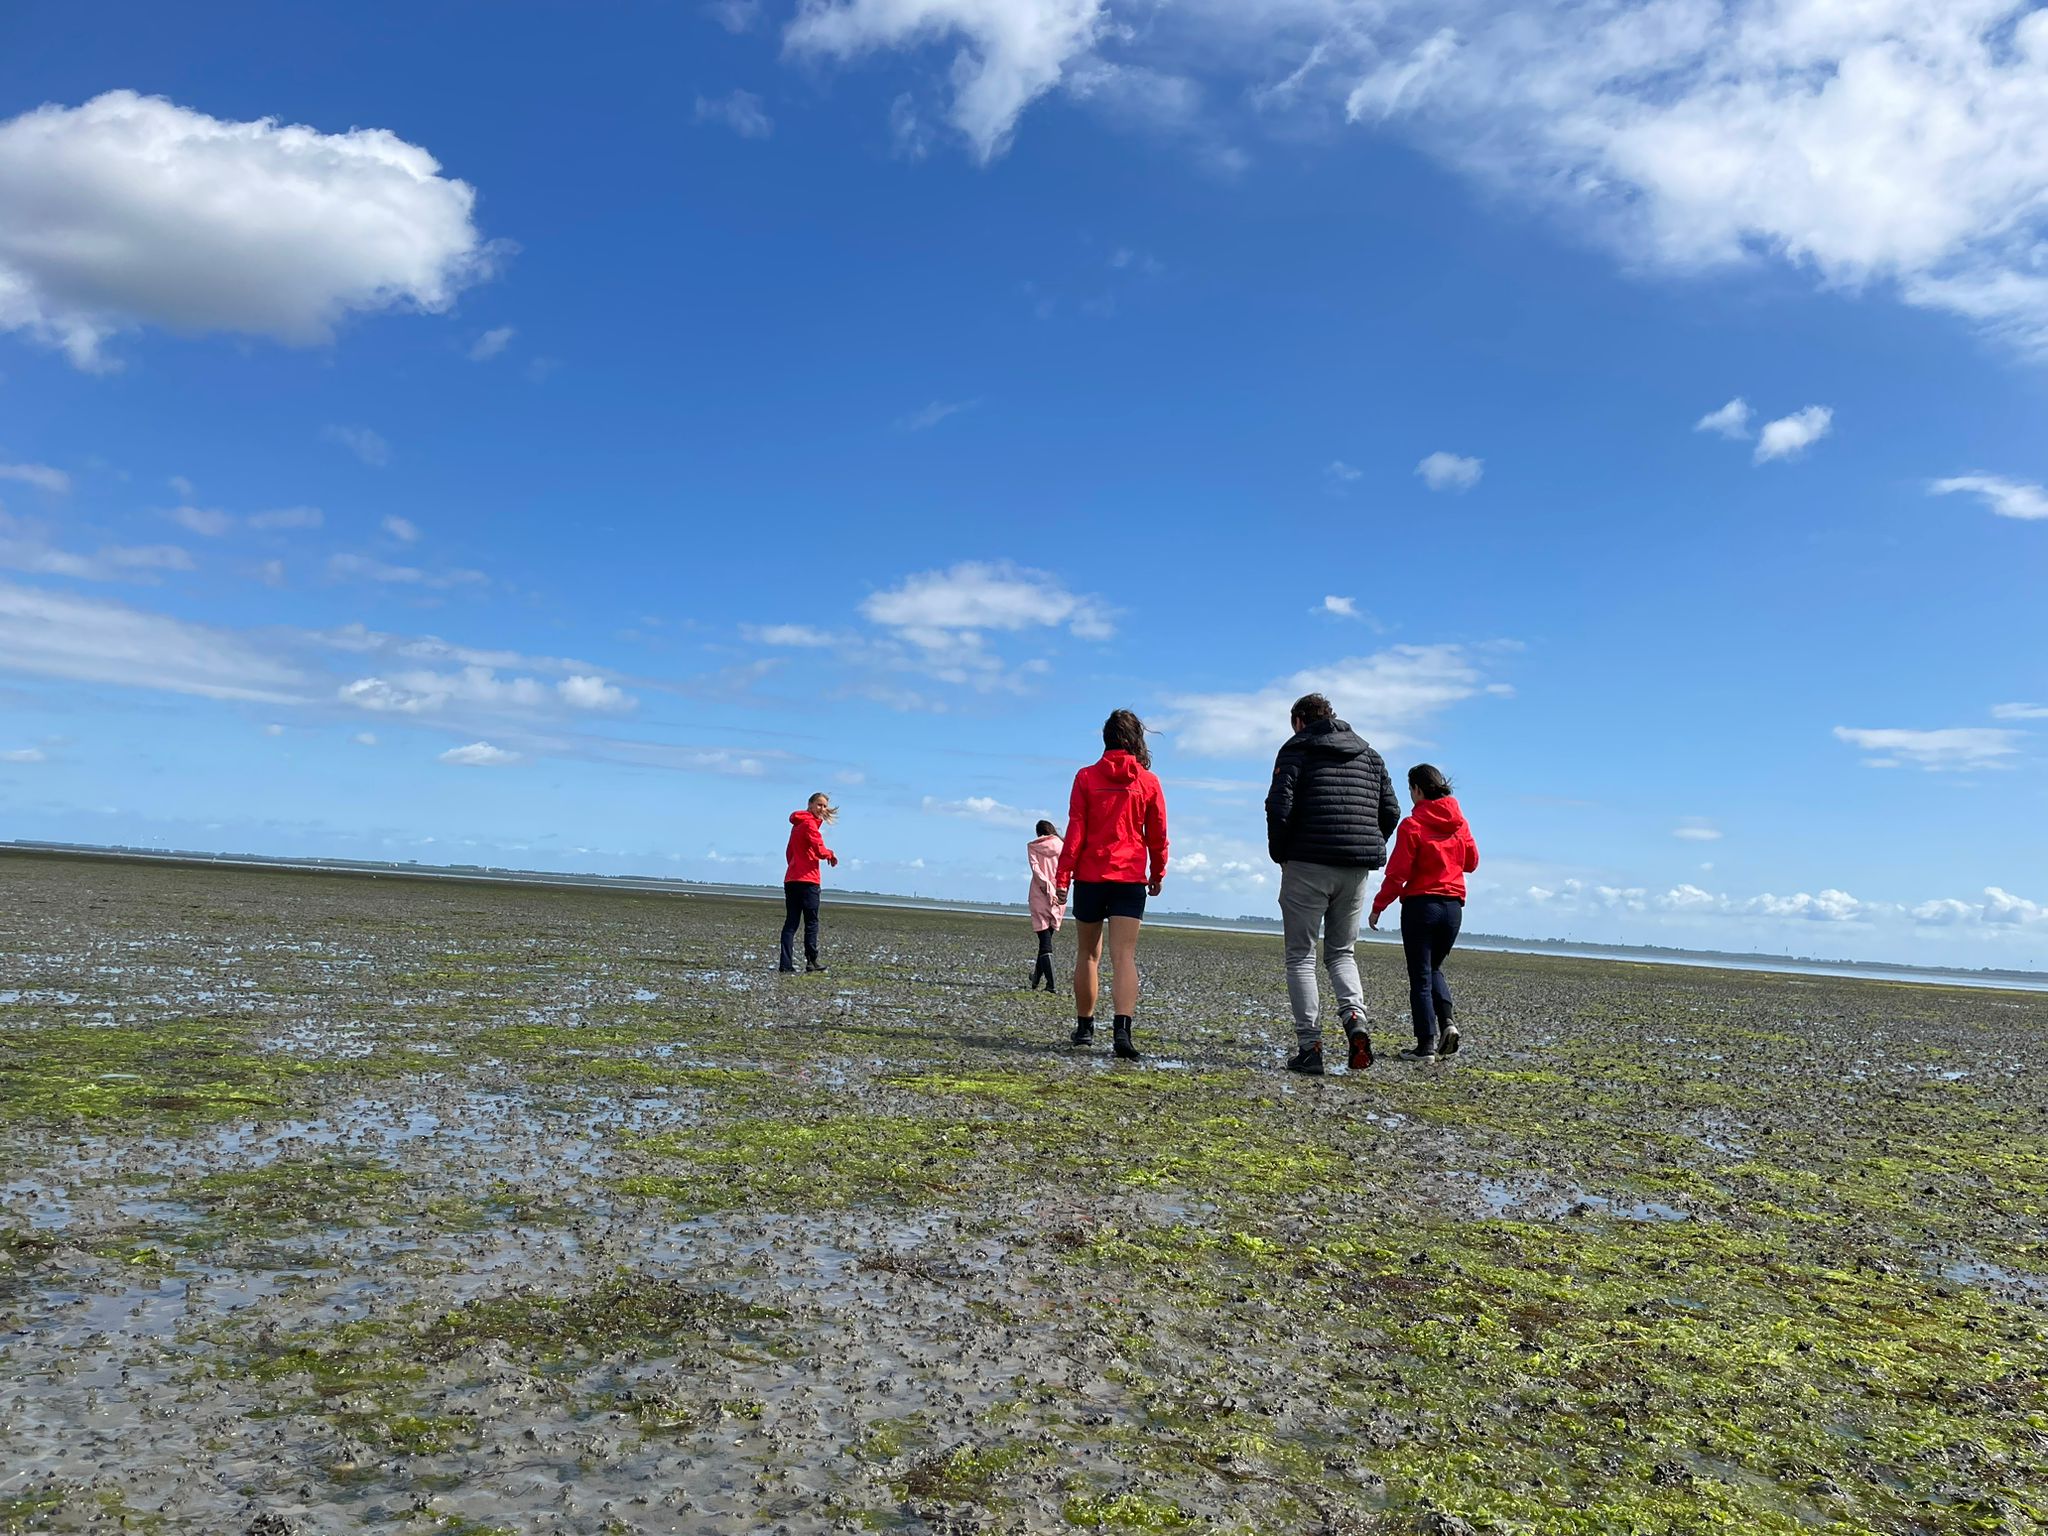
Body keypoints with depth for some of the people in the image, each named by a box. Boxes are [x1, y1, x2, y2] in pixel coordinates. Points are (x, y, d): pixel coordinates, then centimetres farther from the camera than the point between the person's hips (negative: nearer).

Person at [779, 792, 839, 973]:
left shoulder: (797, 824, 20)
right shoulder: (809, 823, -8)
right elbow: (820, 851, -17)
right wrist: (831, 855, 2)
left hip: (791, 880, 8)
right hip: (807, 880, -8)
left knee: (791, 922, 3)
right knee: (811, 923, 1)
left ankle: (786, 963, -4)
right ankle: (811, 961, 4)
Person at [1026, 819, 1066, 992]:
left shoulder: (1032, 847, 5)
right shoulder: (1062, 847, 10)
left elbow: (1036, 869, -9)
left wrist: (1047, 888, -16)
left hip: (1040, 896, -2)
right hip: (1059, 898, 2)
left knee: (1045, 942, -5)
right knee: (1047, 939, 16)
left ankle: (1050, 983, -17)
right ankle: (1036, 979, 24)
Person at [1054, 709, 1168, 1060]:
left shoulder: (1086, 777, -1)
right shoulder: (1149, 782, 0)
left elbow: (1075, 831, -4)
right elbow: (1157, 835, 5)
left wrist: (1062, 876, -2)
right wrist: (1158, 875, 18)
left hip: (1090, 876, 1)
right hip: (1130, 878, 0)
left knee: (1088, 953, 14)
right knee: (1124, 956, -6)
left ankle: (1084, 1027, 22)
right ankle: (1122, 1030, -21)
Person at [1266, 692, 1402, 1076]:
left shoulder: (1296, 750, 0)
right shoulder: (1369, 754, 17)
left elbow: (1279, 806, -12)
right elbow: (1390, 811, 11)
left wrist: (1279, 854, 1)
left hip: (1307, 866, -5)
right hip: (1356, 870, 5)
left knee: (1301, 956, 4)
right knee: (1342, 953, 17)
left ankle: (1310, 1047, -2)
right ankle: (1355, 1018, -9)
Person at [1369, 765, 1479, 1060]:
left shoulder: (1412, 825, -12)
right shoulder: (1459, 821, 4)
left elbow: (1397, 874, -12)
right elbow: (1471, 862, 16)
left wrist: (1378, 907, -2)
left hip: (1420, 905, -5)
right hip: (1453, 906, 5)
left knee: (1420, 975, 2)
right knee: (1433, 968, 21)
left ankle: (1427, 1044, -1)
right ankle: (1447, 1020, 0)